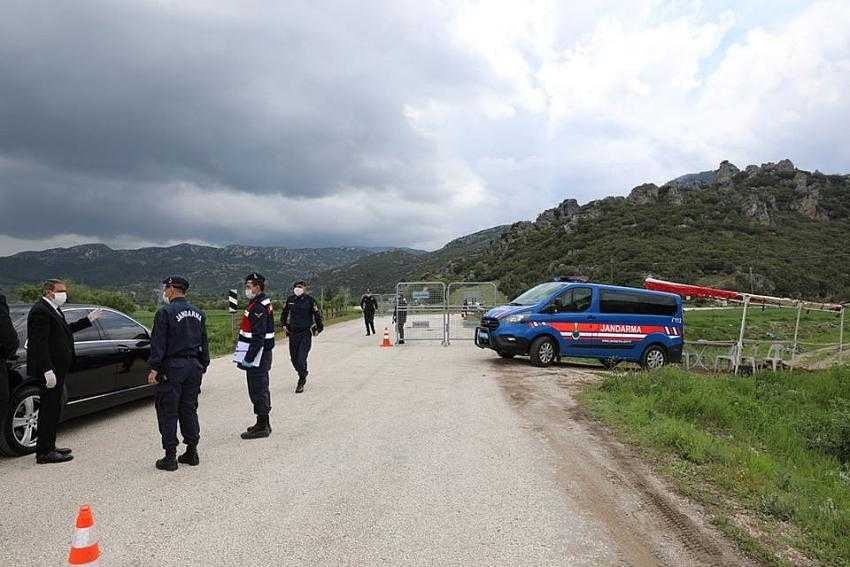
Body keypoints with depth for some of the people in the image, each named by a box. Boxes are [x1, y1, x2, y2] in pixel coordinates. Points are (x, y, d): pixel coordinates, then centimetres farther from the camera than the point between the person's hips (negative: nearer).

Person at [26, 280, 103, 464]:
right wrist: (47, 370, -25)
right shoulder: (40, 311, -17)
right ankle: (44, 452, 5)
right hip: (50, 369, -10)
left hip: (57, 368, 10)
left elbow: (66, 330, 24)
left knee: (52, 409, 16)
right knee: (49, 409, -3)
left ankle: (48, 447, 27)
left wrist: (88, 319, 22)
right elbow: (39, 343, -22)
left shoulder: (53, 310, 14)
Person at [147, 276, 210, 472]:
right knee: (189, 409, 14)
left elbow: (158, 343, -13)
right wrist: (203, 366, 21)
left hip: (172, 367, -6)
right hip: (194, 367, 6)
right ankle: (192, 452, 18)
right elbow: (204, 344, 16)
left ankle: (170, 457, 4)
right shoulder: (199, 314, 11)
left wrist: (154, 368, -12)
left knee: (168, 412, 1)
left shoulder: (166, 312, -9)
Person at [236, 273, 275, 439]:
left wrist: (248, 359, -22)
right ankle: (263, 424, 28)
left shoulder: (259, 308, -19)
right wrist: (248, 357, 22)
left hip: (257, 356, -11)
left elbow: (258, 337, -25)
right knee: (261, 389, 17)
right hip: (262, 354, 11)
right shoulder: (262, 303, 14)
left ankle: (262, 427, 5)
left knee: (258, 390, -3)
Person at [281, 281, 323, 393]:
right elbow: (285, 312, 21)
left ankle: (301, 383, 2)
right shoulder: (290, 299, 4)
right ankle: (302, 375, 35)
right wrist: (284, 324, 19)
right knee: (294, 358, 11)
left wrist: (318, 329, 1)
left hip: (306, 334, -5)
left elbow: (317, 314, -1)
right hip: (292, 333, 5)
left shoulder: (310, 300, -8)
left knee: (301, 359, -10)